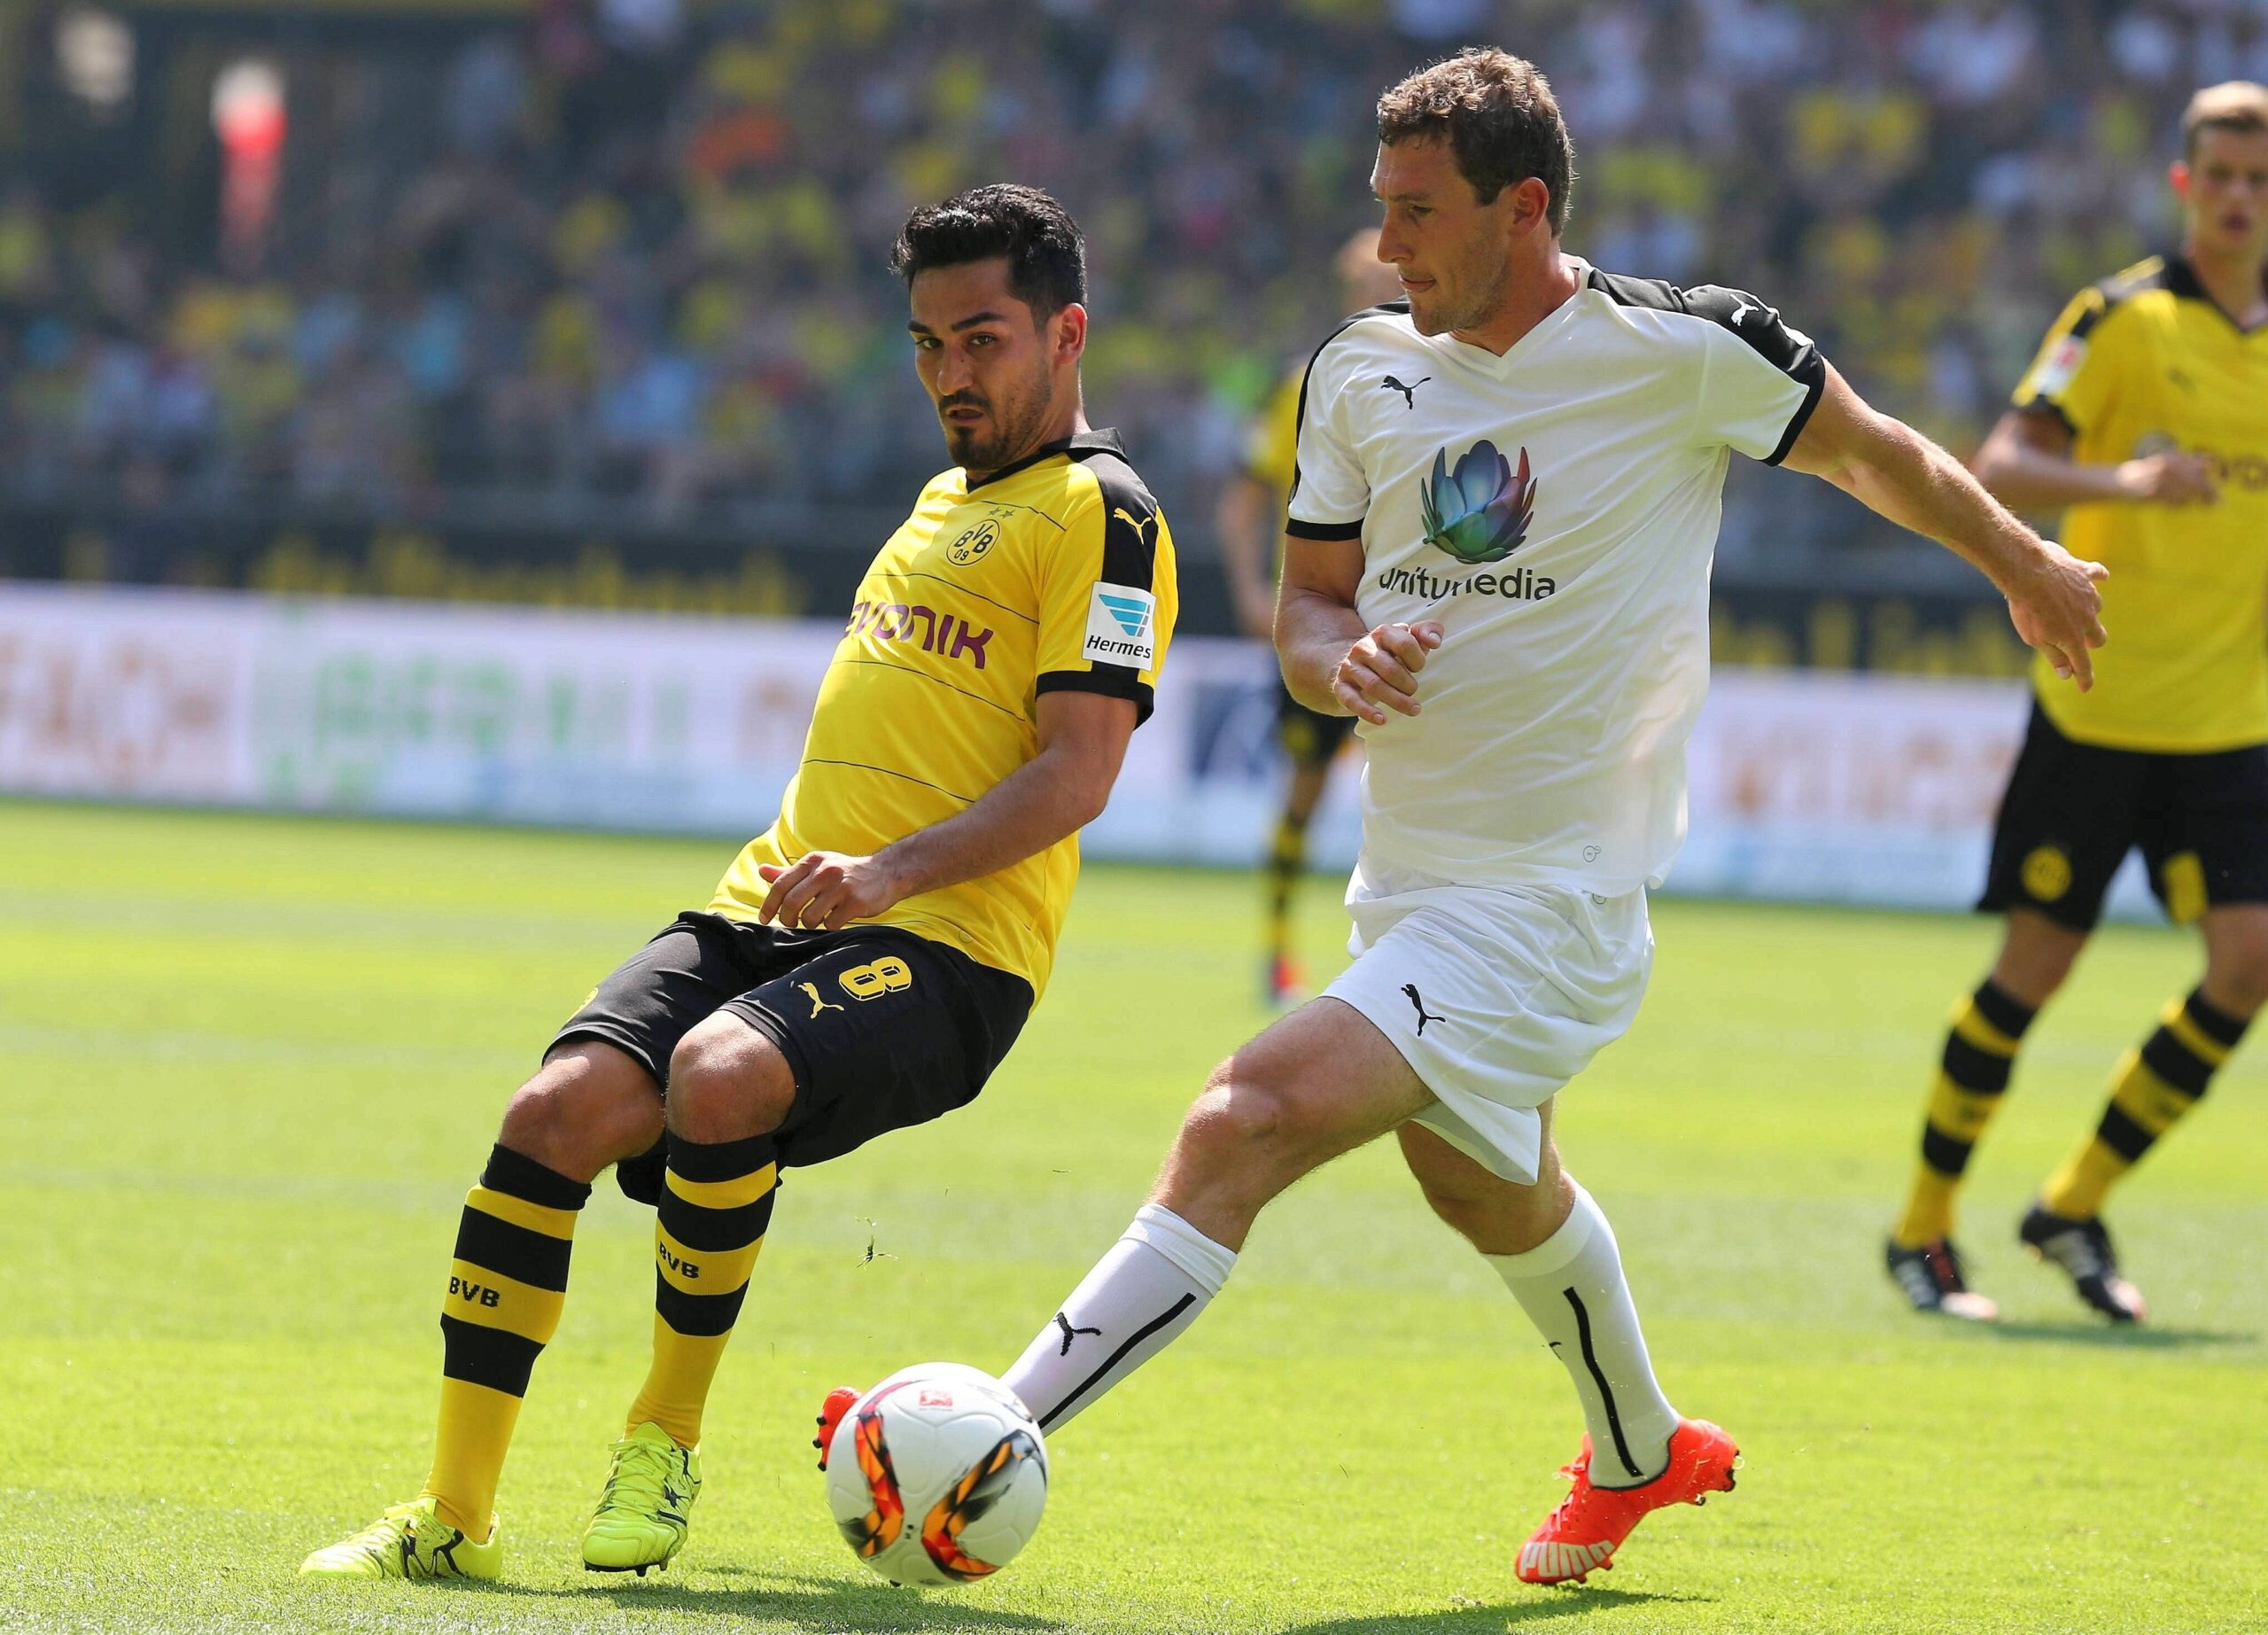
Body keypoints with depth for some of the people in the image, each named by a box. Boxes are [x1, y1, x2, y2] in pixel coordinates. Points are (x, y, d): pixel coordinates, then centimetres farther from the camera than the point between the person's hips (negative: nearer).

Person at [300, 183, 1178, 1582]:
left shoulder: (1102, 511, -2)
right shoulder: (948, 494, 26)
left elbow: (1077, 772, -13)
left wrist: (889, 870, -23)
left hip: (943, 946, -8)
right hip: (773, 909, 8)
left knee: (717, 1080, -36)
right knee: (561, 1109, -17)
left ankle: (669, 1436, -14)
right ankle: (457, 1512, -13)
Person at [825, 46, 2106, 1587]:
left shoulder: (1680, 349, -13)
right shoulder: (1359, 373, 2)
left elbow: (1865, 447, 4)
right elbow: (1309, 596, 11)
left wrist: (2025, 565, 20)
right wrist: (1338, 663, -14)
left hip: (1547, 900, -8)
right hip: (1410, 874, 8)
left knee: (1246, 1125, -23)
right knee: (1494, 1193, 28)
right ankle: (1642, 1451, 55)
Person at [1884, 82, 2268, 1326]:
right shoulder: (2119, 320, -7)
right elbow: (1998, 470, -17)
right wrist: (2124, 481, -32)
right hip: (2098, 703, -5)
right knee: (2035, 964, -1)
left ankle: (2076, 1207, 9)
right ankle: (1923, 1227, 15)